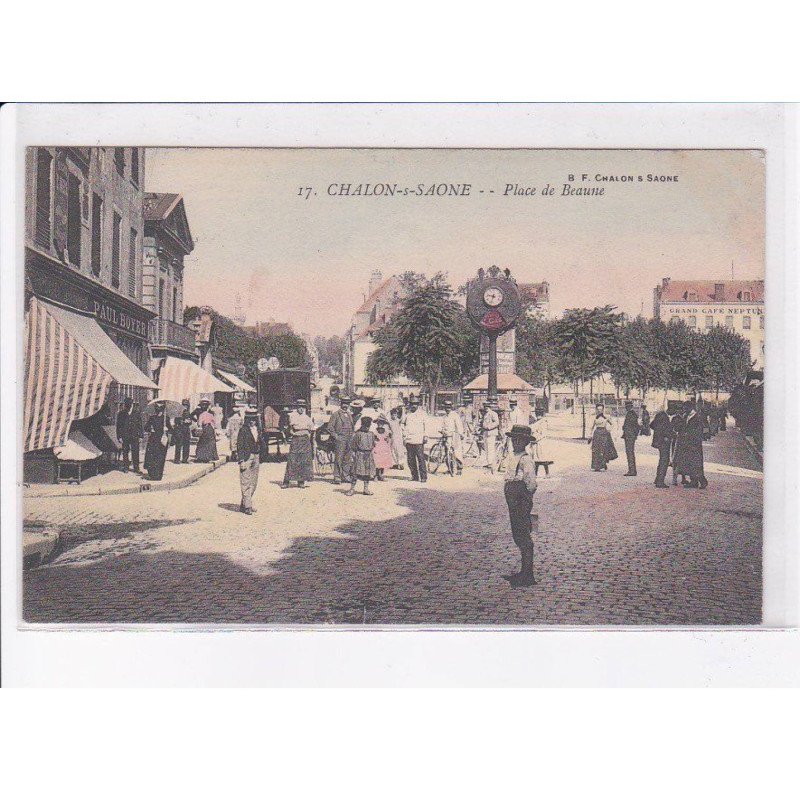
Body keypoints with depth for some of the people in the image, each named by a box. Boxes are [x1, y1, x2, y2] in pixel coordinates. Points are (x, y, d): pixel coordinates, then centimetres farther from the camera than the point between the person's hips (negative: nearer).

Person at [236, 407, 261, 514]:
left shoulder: (257, 429, 12)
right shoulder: (243, 429, -7)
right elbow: (239, 446, -10)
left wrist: (259, 458, 15)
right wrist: (241, 461, -15)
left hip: (256, 457, 7)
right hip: (246, 458, -7)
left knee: (253, 483, 9)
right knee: (246, 483, -7)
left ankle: (243, 504, 18)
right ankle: (247, 506, -6)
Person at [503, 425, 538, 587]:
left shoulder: (525, 460, -16)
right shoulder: (514, 457, 13)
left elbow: (531, 483, -22)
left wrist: (527, 499, -16)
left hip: (521, 503, -10)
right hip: (514, 503, 10)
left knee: (524, 539, -3)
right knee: (518, 538, 16)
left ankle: (528, 576, 5)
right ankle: (524, 572, 27)